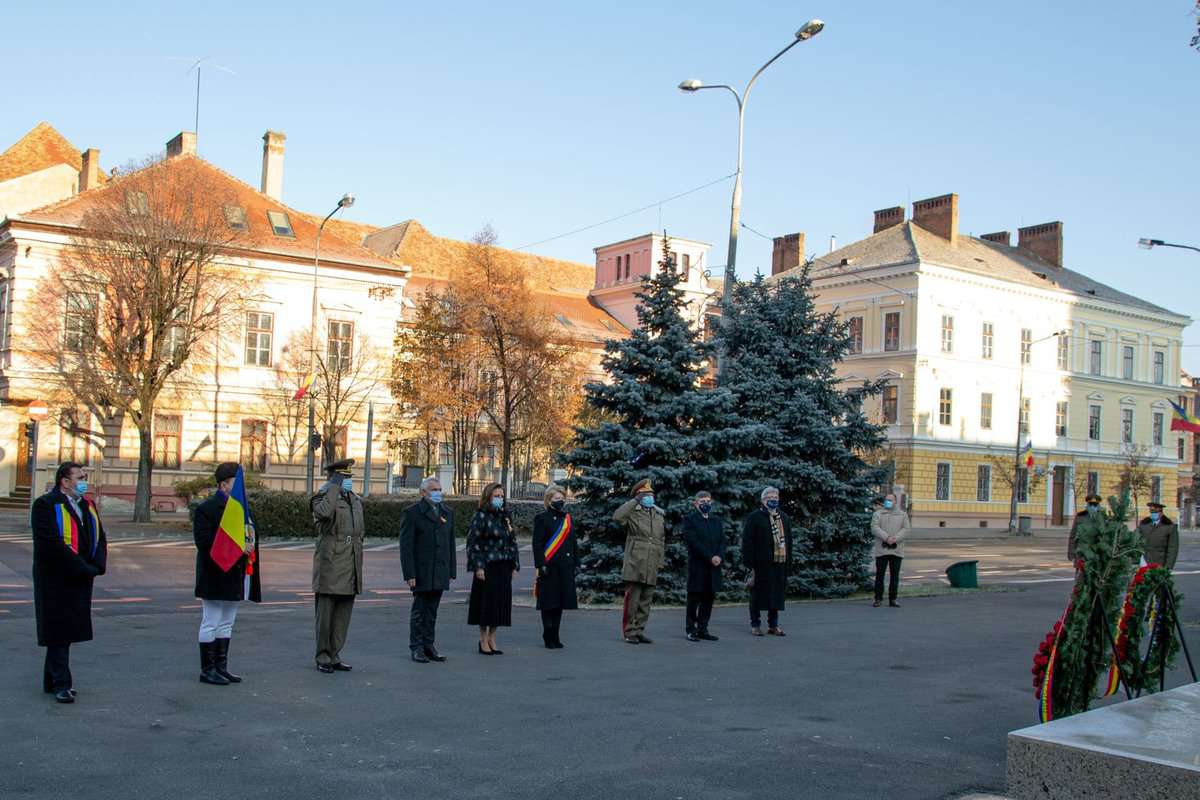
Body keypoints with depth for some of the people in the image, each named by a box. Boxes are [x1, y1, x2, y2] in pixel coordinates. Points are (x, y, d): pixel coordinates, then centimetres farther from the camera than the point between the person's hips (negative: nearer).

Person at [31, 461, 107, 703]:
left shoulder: (87, 505, 14)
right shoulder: (46, 505, -11)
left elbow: (99, 538, 14)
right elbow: (51, 545, -21)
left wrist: (97, 566, -6)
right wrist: (85, 569, -20)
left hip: (80, 581, 7)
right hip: (56, 581, -7)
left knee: (67, 630, 12)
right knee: (59, 630, -3)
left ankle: (51, 681, 22)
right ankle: (61, 684, 2)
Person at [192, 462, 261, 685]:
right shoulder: (206, 508, -12)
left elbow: (249, 534, 23)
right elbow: (204, 541, -21)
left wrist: (250, 546, 0)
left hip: (234, 577, 9)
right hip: (215, 577, -9)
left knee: (226, 624, 14)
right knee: (211, 623, 0)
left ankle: (221, 667, 22)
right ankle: (207, 670, 7)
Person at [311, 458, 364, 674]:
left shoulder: (356, 500, 17)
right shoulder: (323, 498, -5)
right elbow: (324, 513, -31)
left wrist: (358, 567, 21)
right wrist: (334, 487, -22)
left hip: (350, 568, 7)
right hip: (330, 567, -7)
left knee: (343, 615, 9)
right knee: (325, 614, 1)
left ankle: (334, 656, 17)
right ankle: (323, 658, 9)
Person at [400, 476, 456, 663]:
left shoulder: (448, 512, 13)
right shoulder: (412, 513, -5)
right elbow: (406, 546, -8)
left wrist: (452, 571, 9)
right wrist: (409, 574, -14)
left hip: (440, 573, 5)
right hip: (421, 572, -5)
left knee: (432, 611, 9)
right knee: (419, 611, 2)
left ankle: (428, 645, 16)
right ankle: (417, 648, 10)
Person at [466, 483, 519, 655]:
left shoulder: (505, 516, 12)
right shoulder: (480, 516, -6)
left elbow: (513, 542, 15)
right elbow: (473, 542, -10)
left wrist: (515, 565, 8)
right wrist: (478, 566, -16)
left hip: (504, 567, 6)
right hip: (487, 567, -6)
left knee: (500, 603, 7)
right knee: (486, 602, -1)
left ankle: (492, 639, 17)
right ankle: (483, 641, 8)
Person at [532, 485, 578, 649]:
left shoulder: (568, 519, 14)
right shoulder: (542, 518, -4)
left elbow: (573, 543, 17)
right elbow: (537, 544, -8)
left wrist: (575, 563, 11)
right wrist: (541, 565, -15)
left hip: (565, 568, 6)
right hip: (549, 568, -6)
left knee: (560, 602, 9)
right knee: (549, 603, 0)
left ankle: (554, 637, 18)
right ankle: (548, 638, 8)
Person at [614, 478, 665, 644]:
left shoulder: (660, 515, 15)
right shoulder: (632, 512, -1)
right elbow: (617, 517, -24)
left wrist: (660, 562, 13)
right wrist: (634, 501, -18)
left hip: (651, 568, 5)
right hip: (634, 566, -5)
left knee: (645, 602, 9)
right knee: (632, 600, -2)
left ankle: (639, 631, 18)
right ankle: (629, 632, 6)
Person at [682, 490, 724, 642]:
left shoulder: (716, 520, 17)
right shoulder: (690, 519, -2)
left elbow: (722, 541, 11)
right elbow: (693, 541, -12)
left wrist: (720, 557, -8)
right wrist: (710, 557, -16)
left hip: (714, 566, 5)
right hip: (697, 566, -5)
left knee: (708, 598, 6)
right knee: (694, 598, 0)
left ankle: (702, 629, 12)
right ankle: (691, 629, 5)